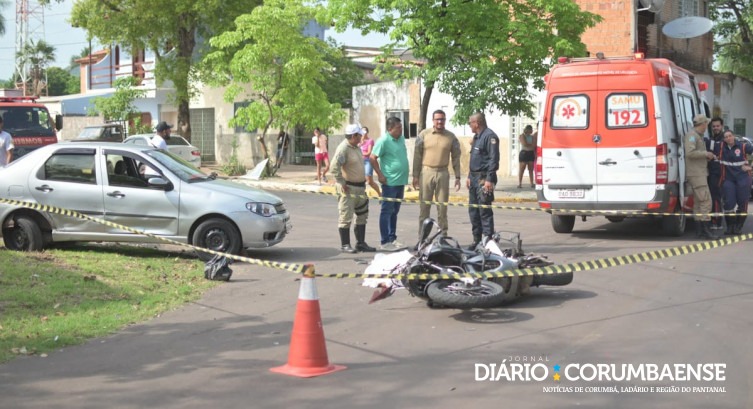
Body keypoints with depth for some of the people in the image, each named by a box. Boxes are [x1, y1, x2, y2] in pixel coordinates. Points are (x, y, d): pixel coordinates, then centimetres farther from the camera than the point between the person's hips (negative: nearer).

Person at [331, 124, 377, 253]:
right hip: (348, 188, -9)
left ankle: (361, 243, 21)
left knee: (362, 216, 14)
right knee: (346, 217, -3)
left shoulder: (356, 147, 13)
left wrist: (364, 181, 18)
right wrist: (342, 183, -22)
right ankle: (344, 245, 3)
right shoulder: (343, 148, -16)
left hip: (360, 187, 9)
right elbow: (334, 167, -25)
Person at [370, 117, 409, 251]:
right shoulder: (384, 141, -14)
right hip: (390, 182, -8)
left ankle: (392, 239, 23)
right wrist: (380, 175, -15)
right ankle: (384, 242, 1)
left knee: (395, 211, 14)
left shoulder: (401, 138, 10)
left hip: (401, 181, 8)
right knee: (387, 211, -3)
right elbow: (372, 158, -15)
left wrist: (406, 169, 15)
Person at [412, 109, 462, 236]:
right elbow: (417, 155, 2)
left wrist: (457, 177, 2)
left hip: (443, 173, 1)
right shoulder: (424, 134, 1)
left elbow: (456, 158, 7)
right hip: (426, 172, -1)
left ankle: (443, 235, 10)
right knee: (424, 205, 2)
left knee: (442, 206, 4)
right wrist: (415, 175, -2)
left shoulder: (451, 137, 4)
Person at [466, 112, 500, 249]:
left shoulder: (490, 136, -12)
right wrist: (469, 176, 20)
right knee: (473, 211, 12)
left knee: (485, 212, -9)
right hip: (474, 178, 10)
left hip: (484, 179, -10)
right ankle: (477, 240, 19)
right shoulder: (477, 137, 19)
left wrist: (489, 179, -23)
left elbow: (494, 159, -18)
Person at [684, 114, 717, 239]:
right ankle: (706, 230, -17)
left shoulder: (699, 136, 20)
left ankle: (699, 230, 13)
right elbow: (690, 153, -24)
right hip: (696, 173, -11)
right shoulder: (692, 135, -12)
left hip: (700, 173, 11)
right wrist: (706, 154, -16)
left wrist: (707, 156, 16)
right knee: (706, 201, -15)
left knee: (698, 202, 10)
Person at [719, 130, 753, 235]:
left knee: (742, 203, 0)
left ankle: (738, 226, 10)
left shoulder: (743, 146, -7)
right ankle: (730, 226, 5)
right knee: (729, 203, -5)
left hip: (743, 178, -2)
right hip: (728, 178, 2)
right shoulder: (722, 147, 1)